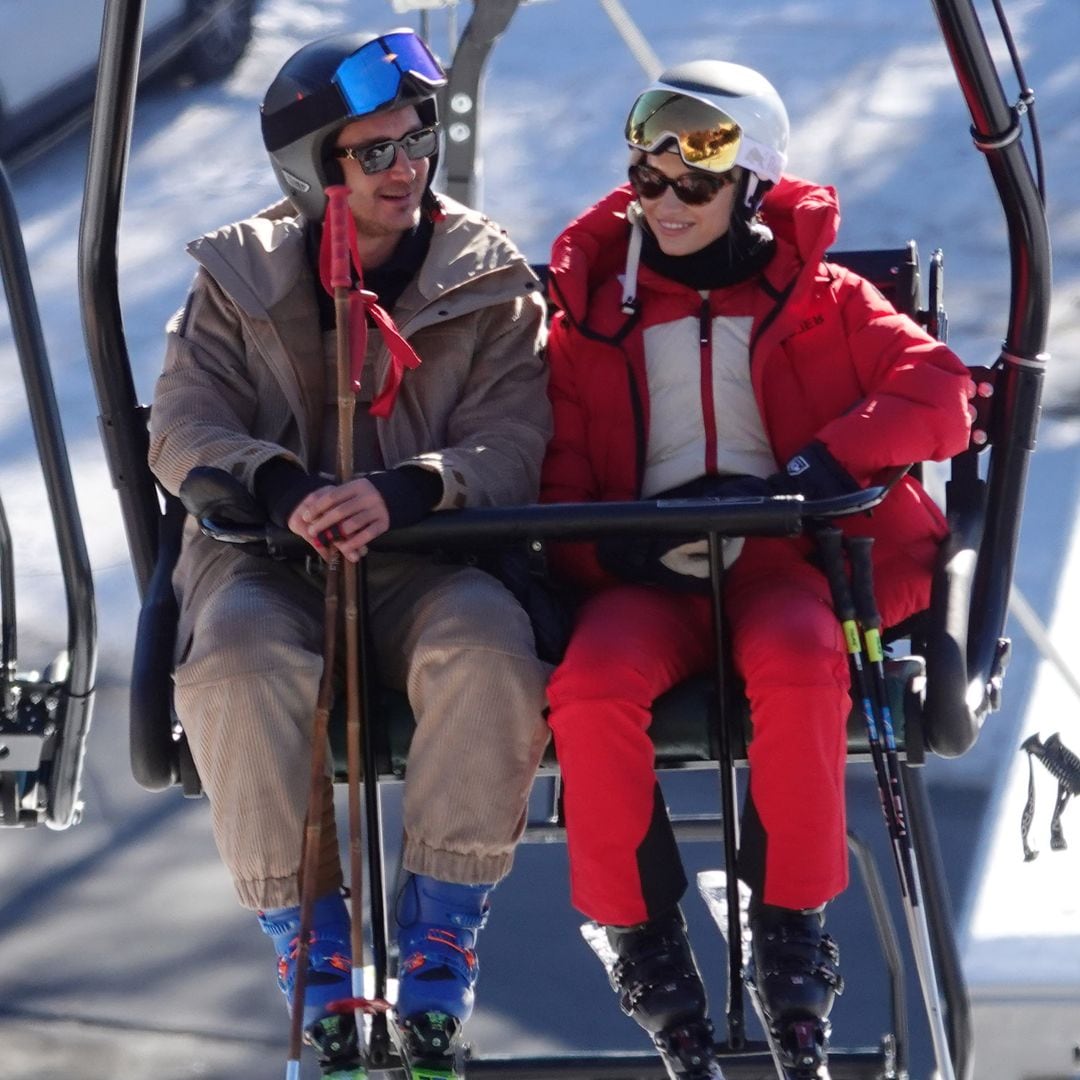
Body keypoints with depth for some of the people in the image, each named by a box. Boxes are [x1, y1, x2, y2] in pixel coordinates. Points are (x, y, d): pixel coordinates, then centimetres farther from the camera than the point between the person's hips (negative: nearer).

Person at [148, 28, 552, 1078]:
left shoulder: (492, 282, 4)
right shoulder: (241, 279, 8)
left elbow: (510, 443, -7)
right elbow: (182, 426, 0)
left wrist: (405, 491, -29)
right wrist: (278, 487, -23)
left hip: (427, 557, 0)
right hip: (267, 557, 0)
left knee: (489, 649, -35)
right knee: (238, 664, -35)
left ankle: (439, 933, -22)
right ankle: (307, 942, -22)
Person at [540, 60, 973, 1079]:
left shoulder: (819, 298, 11)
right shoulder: (592, 316, 15)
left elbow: (938, 391, -2)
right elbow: (558, 486, 11)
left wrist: (810, 474, -17)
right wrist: (619, 548, -13)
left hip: (781, 560, -1)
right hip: (643, 571, 1)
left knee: (798, 663, -38)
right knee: (593, 681, -34)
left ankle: (791, 921, -22)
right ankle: (642, 933, -16)